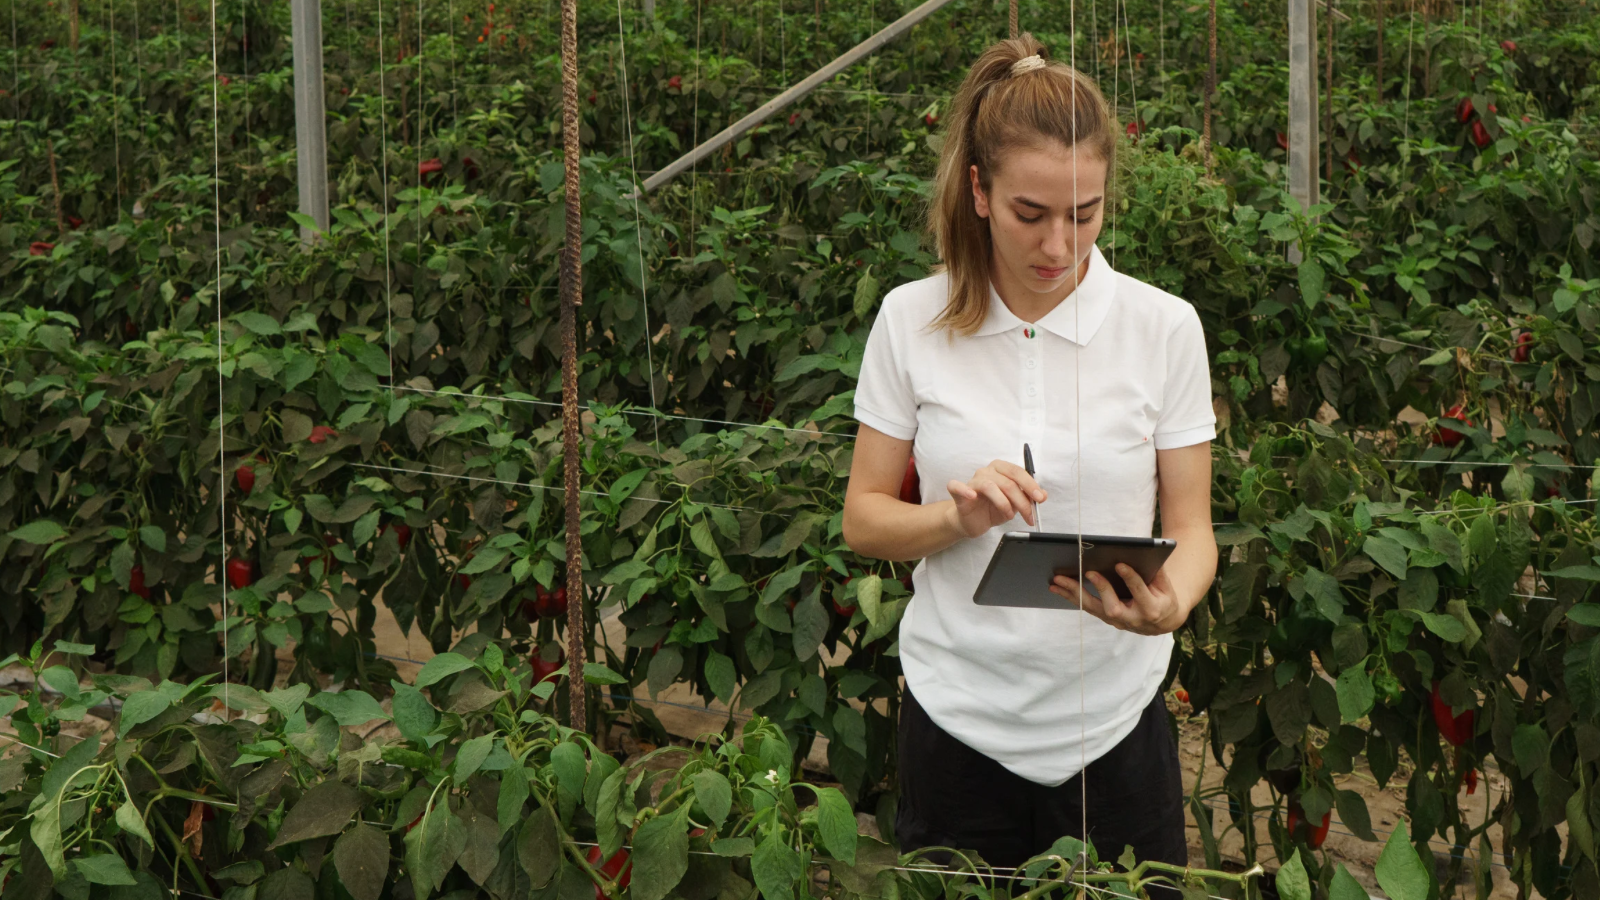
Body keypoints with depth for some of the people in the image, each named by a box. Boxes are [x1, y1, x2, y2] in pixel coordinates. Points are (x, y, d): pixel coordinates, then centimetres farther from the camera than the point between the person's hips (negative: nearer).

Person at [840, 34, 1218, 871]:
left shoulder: (1164, 326, -4)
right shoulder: (910, 320, -3)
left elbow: (1191, 526, -1)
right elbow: (862, 519, 2)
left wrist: (1170, 603, -24)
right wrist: (955, 520, -20)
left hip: (1113, 715, 0)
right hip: (959, 715, 0)